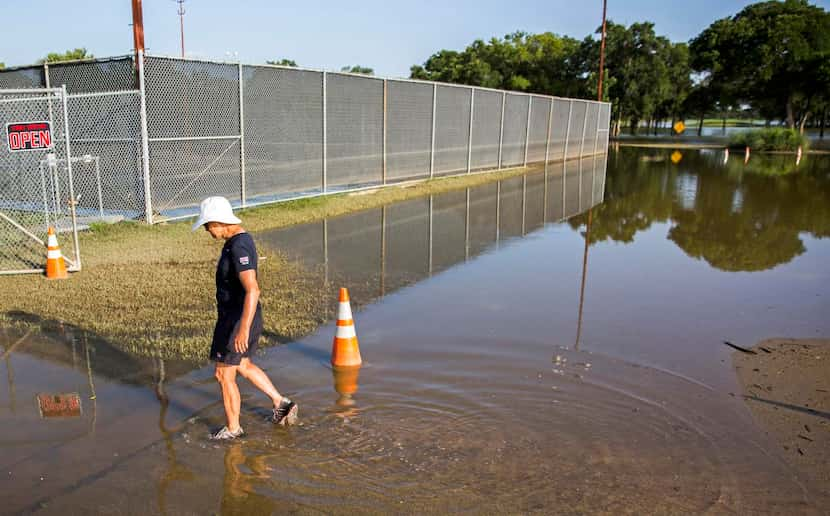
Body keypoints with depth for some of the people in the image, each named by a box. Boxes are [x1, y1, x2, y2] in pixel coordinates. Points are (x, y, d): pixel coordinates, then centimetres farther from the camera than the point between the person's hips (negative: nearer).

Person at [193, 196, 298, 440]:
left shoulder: (238, 247, -26)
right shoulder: (242, 239, 7)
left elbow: (253, 289, -33)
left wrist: (243, 329, -34)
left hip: (238, 320, -10)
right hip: (244, 317, 10)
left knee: (224, 375, 7)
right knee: (243, 366, 27)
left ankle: (233, 428, 24)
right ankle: (282, 403, 30)